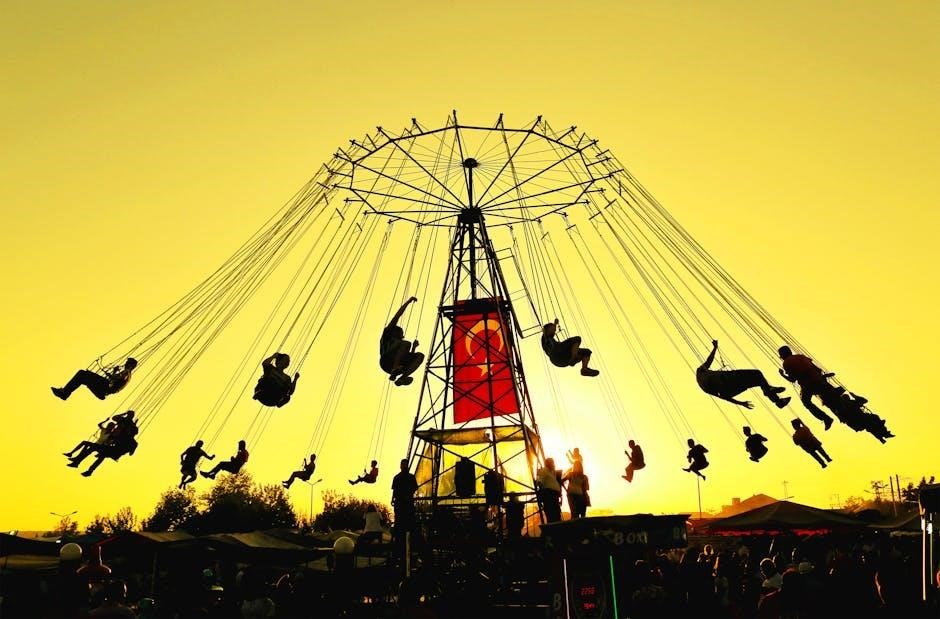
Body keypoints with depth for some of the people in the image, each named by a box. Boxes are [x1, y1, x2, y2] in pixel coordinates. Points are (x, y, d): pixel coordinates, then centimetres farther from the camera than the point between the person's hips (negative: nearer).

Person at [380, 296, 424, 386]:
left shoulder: (399, 343, 40)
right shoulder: (388, 333, 25)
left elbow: (409, 357, 36)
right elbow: (397, 315, 18)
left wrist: (414, 347, 29)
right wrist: (408, 302, 18)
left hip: (398, 364, 6)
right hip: (387, 361, -6)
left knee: (420, 355, -11)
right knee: (407, 343, -25)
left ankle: (402, 378, -28)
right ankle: (394, 372, -35)